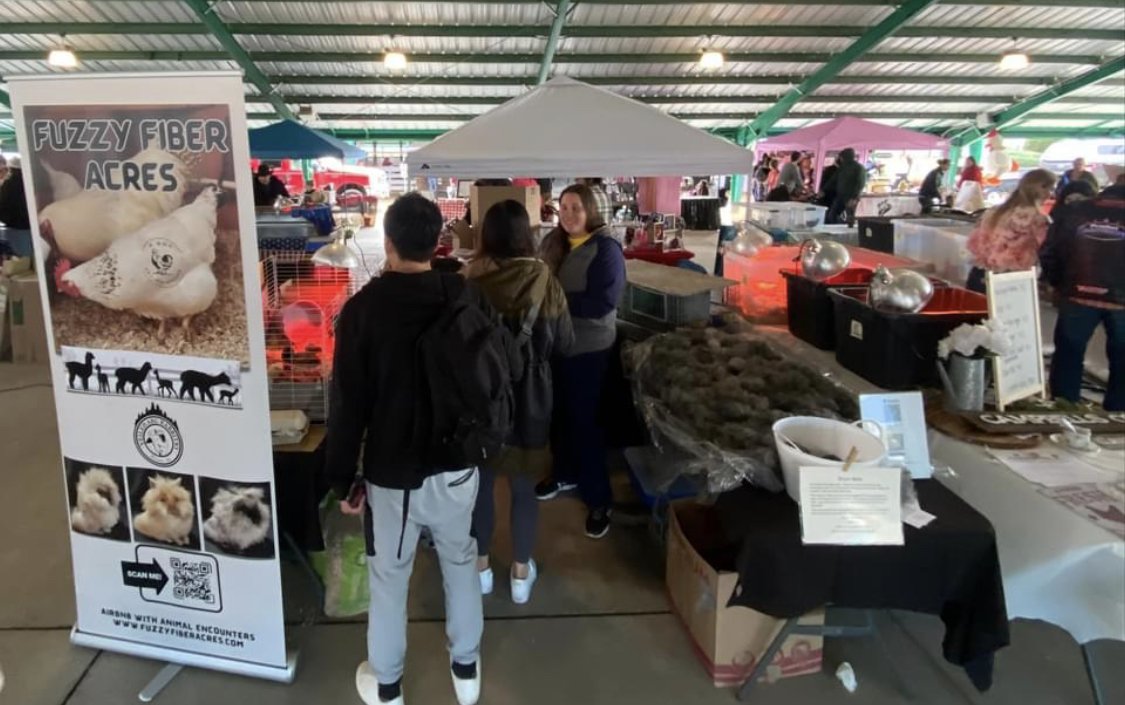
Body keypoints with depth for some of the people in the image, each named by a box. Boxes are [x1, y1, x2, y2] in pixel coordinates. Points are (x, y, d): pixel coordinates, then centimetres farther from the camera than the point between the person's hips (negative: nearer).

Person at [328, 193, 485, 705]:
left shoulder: (364, 308, -15)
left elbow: (348, 403, -11)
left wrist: (342, 477, -1)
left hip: (392, 470, -3)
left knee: (388, 577, 16)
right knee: (460, 564, 21)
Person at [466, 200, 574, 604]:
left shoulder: (470, 281, -13)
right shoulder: (544, 281, -12)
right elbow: (564, 344, -4)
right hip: (529, 397, 0)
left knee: (480, 482, 17)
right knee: (524, 486, 14)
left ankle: (481, 568, 31)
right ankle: (521, 574, 27)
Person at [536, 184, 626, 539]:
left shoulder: (606, 248, -15)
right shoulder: (552, 241, 4)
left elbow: (602, 303, -23)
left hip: (588, 348, -6)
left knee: (584, 419, 2)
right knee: (559, 412, 18)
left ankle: (598, 498, 16)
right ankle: (566, 473, 40)